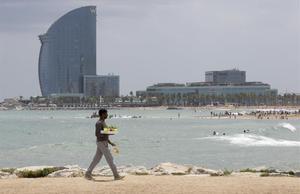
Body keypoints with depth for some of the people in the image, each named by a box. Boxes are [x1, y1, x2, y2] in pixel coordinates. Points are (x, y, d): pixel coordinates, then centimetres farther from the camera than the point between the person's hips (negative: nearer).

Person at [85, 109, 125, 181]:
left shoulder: (103, 122, 16)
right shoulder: (99, 123, -16)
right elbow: (97, 134, -24)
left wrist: (110, 142, 20)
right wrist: (108, 133, -24)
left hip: (104, 143, 10)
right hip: (102, 143, -10)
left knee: (96, 159, 10)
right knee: (110, 159, -6)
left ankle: (88, 174, 11)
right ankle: (116, 175, -3)